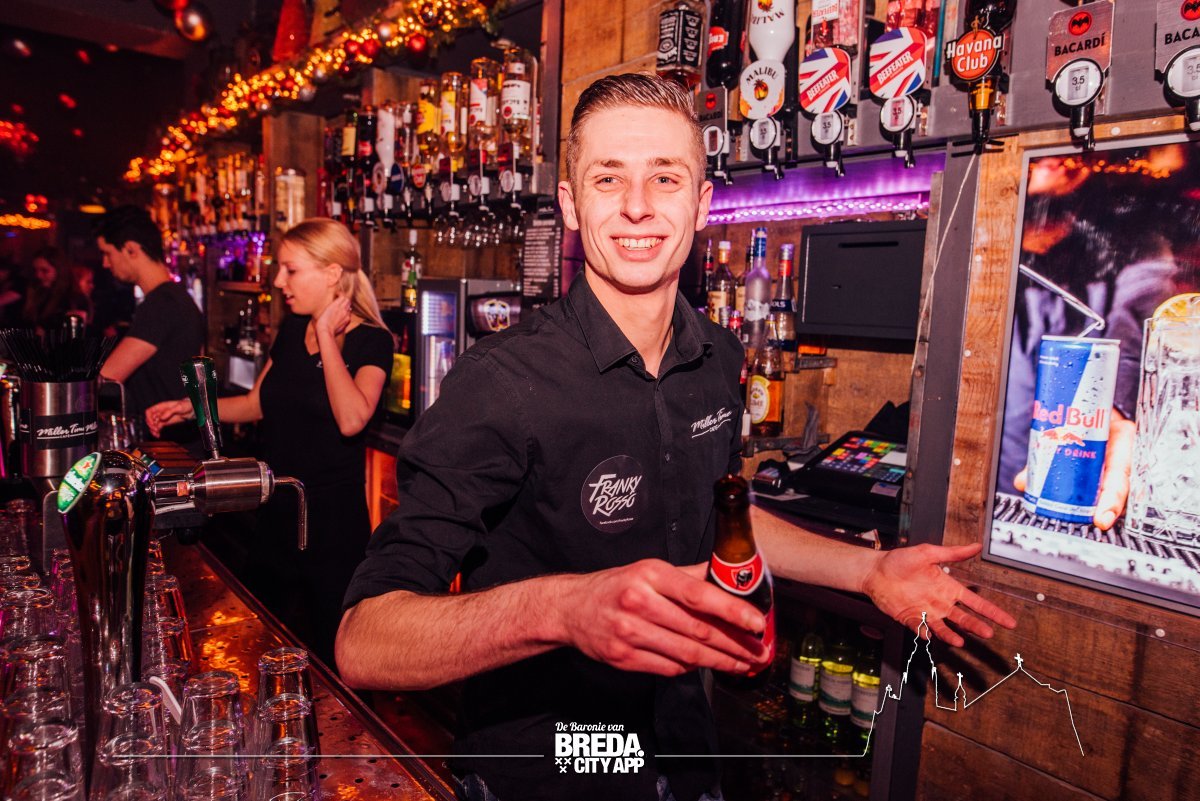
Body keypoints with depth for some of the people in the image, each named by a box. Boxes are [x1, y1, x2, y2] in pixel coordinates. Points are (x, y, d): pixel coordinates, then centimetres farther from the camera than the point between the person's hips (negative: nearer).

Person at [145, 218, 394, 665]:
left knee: (331, 657, 9)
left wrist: (326, 335, -23)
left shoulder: (371, 341, -14)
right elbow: (258, 404, 17)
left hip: (332, 522, -7)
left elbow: (351, 419, -31)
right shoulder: (292, 330, 6)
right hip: (276, 512, 7)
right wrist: (190, 408, 4)